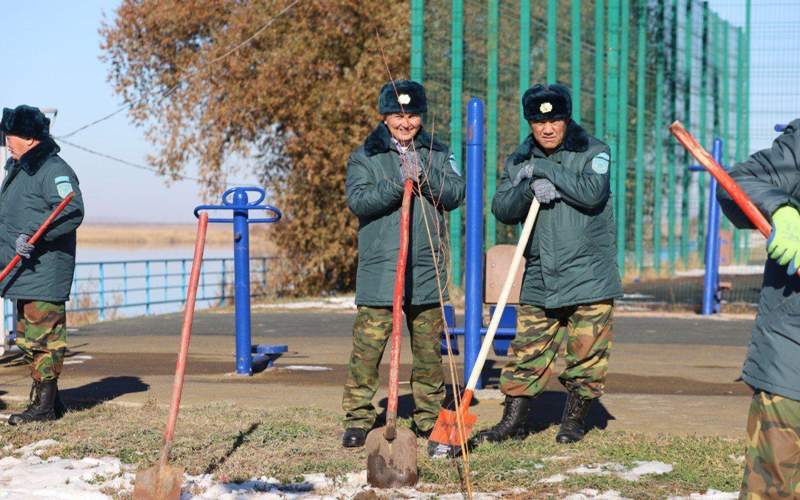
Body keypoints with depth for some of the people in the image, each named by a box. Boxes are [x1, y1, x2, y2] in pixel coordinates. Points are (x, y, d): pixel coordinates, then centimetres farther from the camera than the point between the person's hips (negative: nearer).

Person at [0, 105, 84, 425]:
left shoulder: (53, 170, -13)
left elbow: (72, 212, -25)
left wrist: (33, 235, -30)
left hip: (45, 274, -10)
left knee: (42, 336, -8)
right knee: (27, 337, 14)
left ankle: (45, 405, -4)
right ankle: (44, 399, 23)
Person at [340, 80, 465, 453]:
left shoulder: (437, 153, 13)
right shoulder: (365, 156, 4)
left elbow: (455, 194, 0)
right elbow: (358, 199, -10)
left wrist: (424, 175, -15)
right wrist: (398, 183, -21)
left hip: (427, 272, 3)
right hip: (378, 272, -3)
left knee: (428, 349, 9)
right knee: (367, 348, -5)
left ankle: (429, 418, 19)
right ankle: (358, 418, 4)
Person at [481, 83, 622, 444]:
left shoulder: (592, 152, -2)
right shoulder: (519, 161, 9)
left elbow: (592, 193, -20)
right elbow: (501, 209, 0)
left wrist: (545, 170, -16)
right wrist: (530, 188, -19)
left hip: (588, 276, -3)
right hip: (539, 279, 3)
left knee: (585, 351, 2)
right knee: (527, 350, 2)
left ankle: (574, 420, 17)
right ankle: (513, 421, 10)